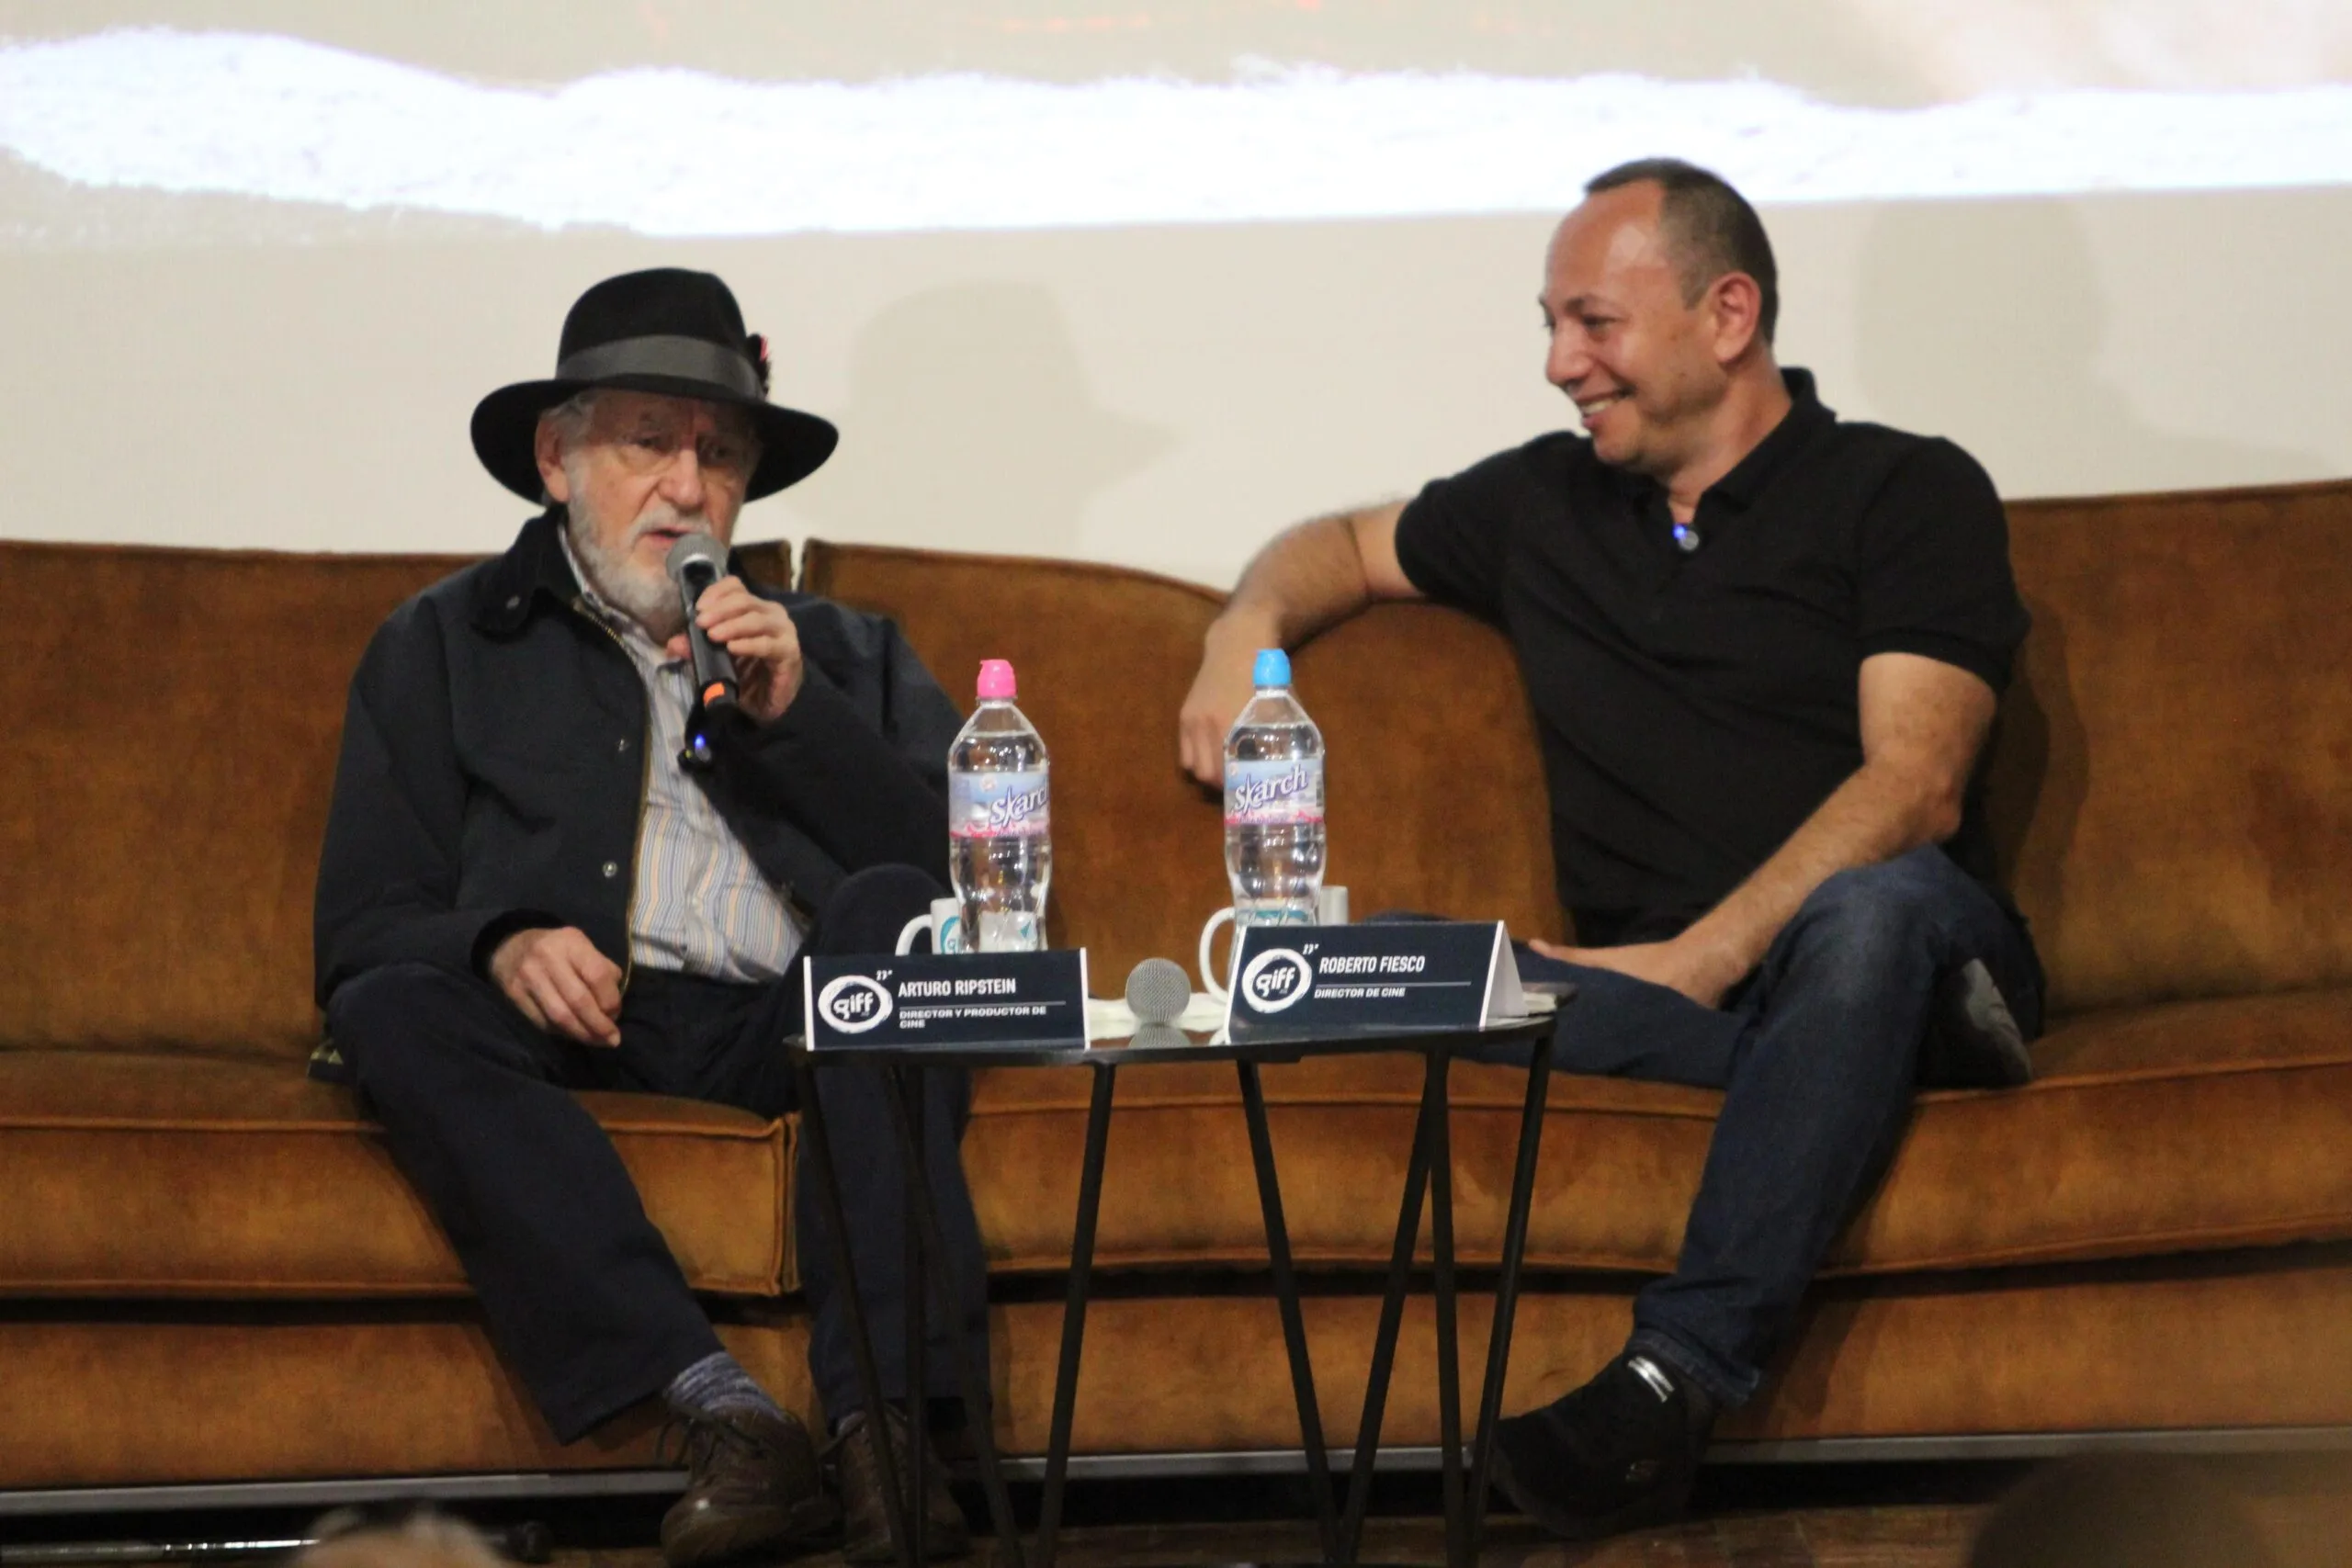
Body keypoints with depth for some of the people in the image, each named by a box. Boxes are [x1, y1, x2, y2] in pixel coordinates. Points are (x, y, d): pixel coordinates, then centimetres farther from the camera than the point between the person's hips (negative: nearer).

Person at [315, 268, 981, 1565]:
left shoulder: (843, 655, 27)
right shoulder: (446, 646, 21)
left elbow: (962, 865, 12)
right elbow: (365, 923, 10)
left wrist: (792, 711, 0)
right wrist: (502, 946, -12)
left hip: (797, 1023, 1)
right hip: (579, 1023, -1)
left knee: (890, 904, -30)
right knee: (392, 1014, -30)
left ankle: (885, 1413, -41)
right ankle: (718, 1409, -41)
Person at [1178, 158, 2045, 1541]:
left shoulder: (1910, 493, 2)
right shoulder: (1550, 504, 20)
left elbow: (1916, 787, -10)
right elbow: (1345, 545, 37)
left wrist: (1706, 958, -22)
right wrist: (1249, 627, 12)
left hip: (1914, 940, -3)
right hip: (1664, 989, 3)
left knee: (1874, 907, -43)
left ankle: (1674, 1377, -44)